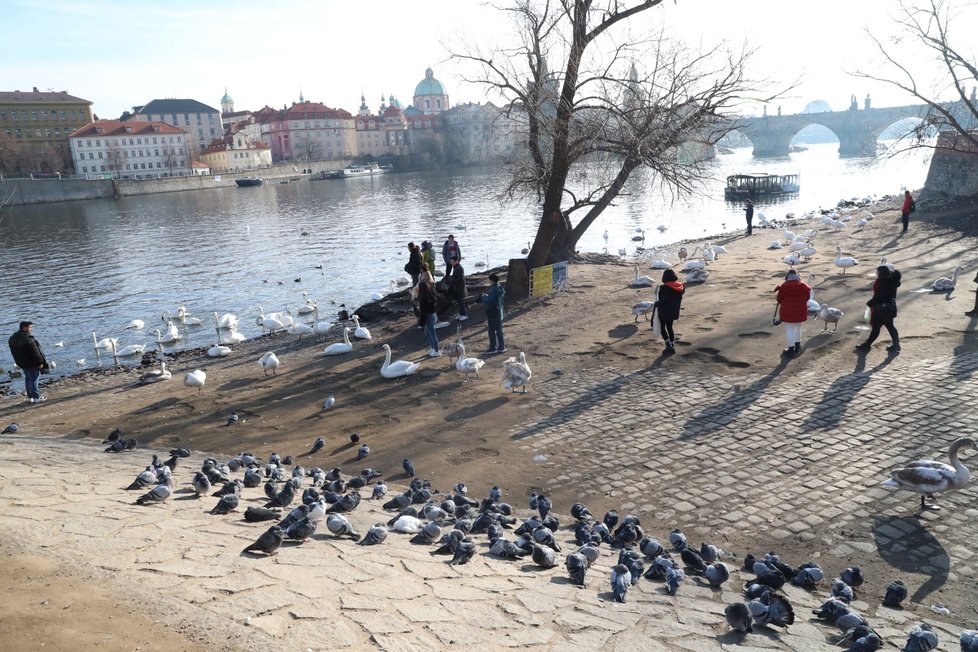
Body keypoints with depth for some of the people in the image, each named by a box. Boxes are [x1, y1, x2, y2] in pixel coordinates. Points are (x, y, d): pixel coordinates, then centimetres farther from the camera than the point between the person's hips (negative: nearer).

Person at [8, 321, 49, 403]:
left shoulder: (12, 338, 4)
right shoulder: (28, 339, -25)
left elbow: (14, 352, 13)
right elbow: (35, 352, -23)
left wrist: (19, 361, 20)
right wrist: (40, 362, -15)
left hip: (22, 362, 8)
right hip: (32, 363, -8)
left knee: (28, 379, 18)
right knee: (34, 379, 0)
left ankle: (30, 396, 24)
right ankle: (36, 397, 5)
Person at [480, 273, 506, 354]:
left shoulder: (493, 290, -22)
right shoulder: (501, 288, 6)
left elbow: (489, 301, -25)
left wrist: (482, 298, -6)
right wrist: (486, 297, 10)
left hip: (492, 314, -9)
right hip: (499, 313, 9)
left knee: (492, 331, 1)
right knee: (499, 330, 14)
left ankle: (493, 348, 6)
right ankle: (501, 347, 18)